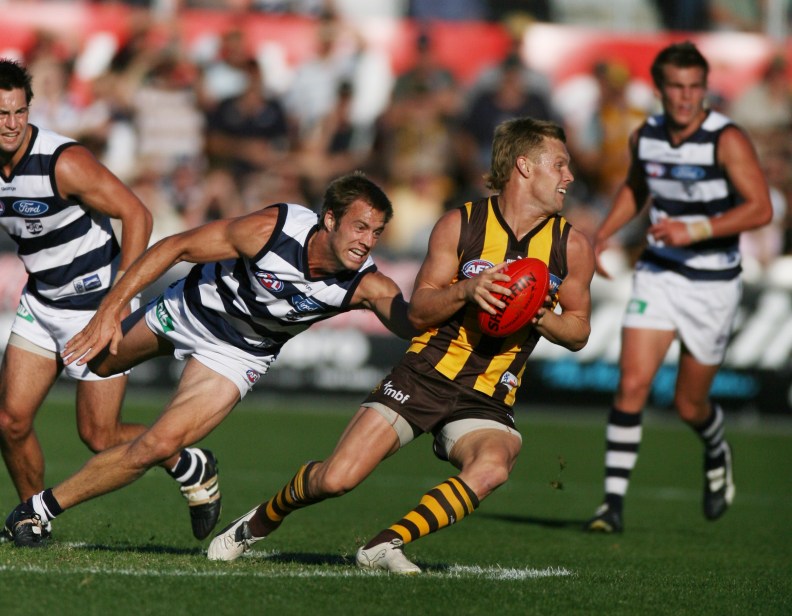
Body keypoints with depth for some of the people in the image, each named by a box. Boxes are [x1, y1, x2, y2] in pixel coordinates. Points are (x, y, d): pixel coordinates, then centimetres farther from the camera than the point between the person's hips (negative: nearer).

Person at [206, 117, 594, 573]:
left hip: (487, 399, 1)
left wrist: (540, 316, -9)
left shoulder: (573, 247, 3)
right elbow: (418, 310, 0)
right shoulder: (460, 225, -1)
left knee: (494, 466, -34)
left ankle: (386, 544, -23)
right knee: (336, 478, -11)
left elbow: (579, 331, 12)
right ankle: (259, 524, 21)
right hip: (426, 374, -1)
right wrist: (466, 291, -19)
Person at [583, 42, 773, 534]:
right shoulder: (645, 136, 0)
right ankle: (613, 502, -10)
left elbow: (760, 209, -22)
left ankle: (717, 452, 44)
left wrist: (697, 229, -29)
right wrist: (605, 232, 8)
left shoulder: (727, 140, -17)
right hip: (657, 275, 3)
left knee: (690, 405, 8)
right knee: (632, 384, -14)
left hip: (713, 285, -3)